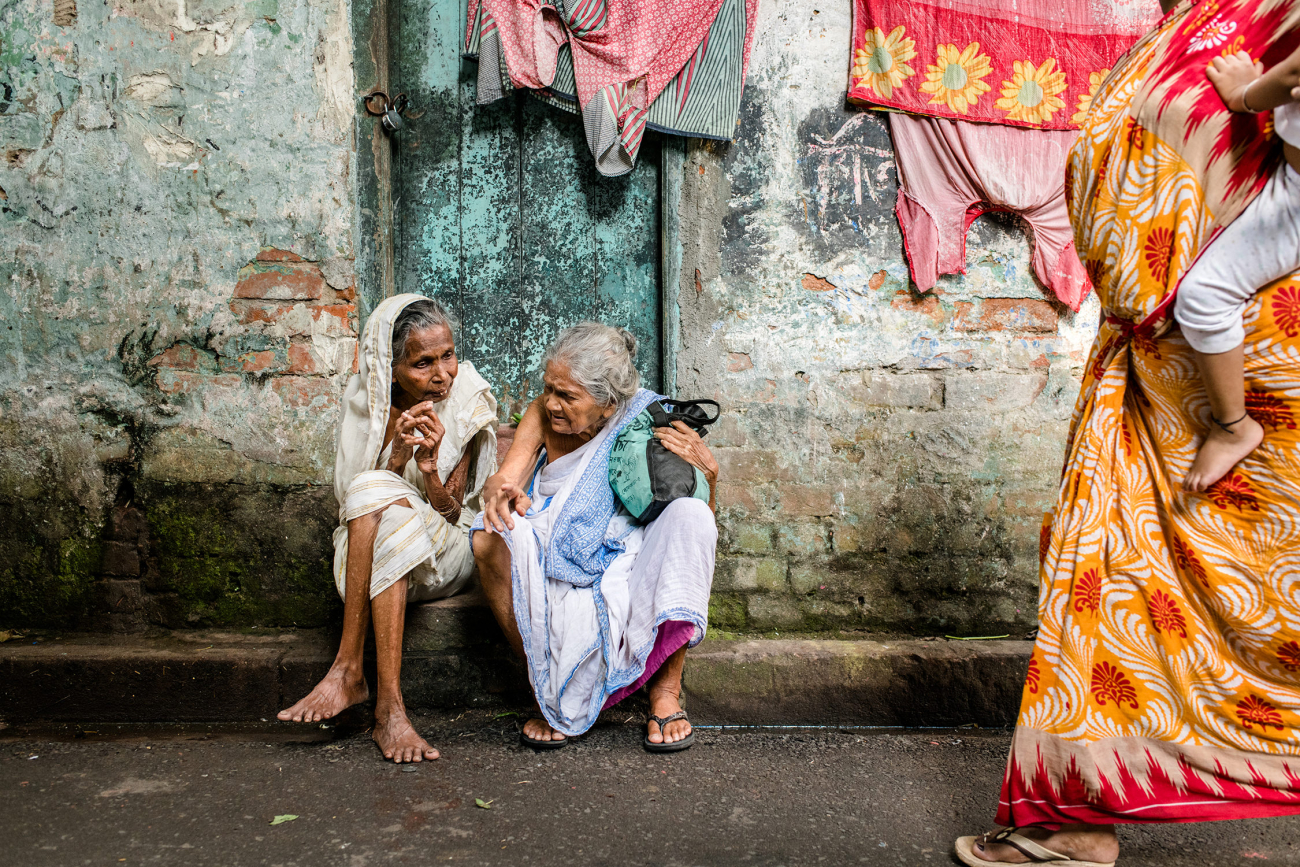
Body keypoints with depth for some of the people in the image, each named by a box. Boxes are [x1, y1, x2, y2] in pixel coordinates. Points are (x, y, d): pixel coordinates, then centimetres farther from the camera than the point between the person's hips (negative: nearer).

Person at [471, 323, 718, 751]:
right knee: (491, 536, -28)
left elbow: (700, 525, -7)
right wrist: (500, 494, -35)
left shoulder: (653, 425, -10)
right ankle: (546, 686, -15)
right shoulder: (543, 415, -4)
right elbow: (501, 483, -11)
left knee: (690, 514, -29)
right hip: (554, 566, 1)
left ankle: (666, 687, -21)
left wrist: (707, 471, -27)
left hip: (630, 566, -1)